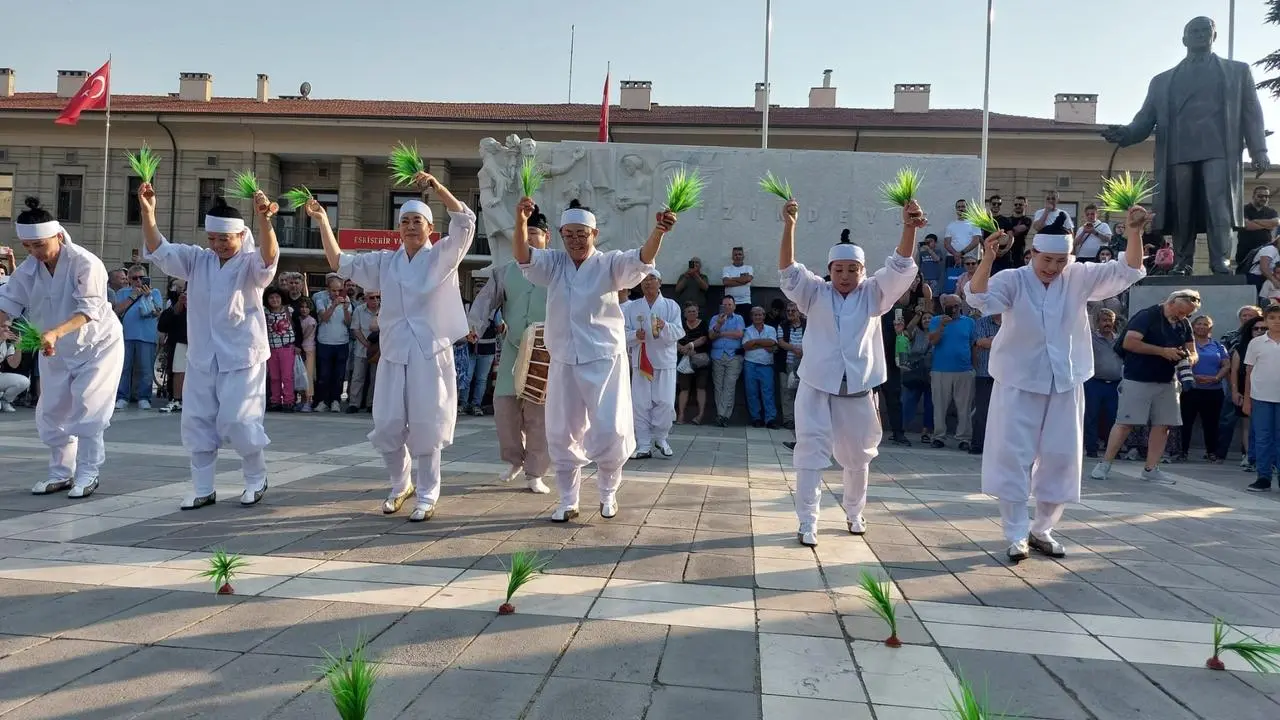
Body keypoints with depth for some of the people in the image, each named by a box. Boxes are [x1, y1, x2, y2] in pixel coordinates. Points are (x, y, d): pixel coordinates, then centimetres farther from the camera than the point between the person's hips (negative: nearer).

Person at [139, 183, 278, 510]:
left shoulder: (251, 264, -9)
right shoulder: (197, 260, 6)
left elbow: (269, 256, -31)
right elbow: (159, 251, -2)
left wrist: (264, 222, -51)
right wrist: (147, 213, -20)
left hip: (242, 358, -6)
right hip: (202, 358, 6)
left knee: (237, 420, -6)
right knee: (197, 421, 8)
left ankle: (256, 479, 17)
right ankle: (203, 489, 20)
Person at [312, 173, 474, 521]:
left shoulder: (443, 256, 1)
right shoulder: (385, 261, 13)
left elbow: (465, 222, -13)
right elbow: (341, 263, 13)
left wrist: (437, 187, -23)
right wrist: (323, 222, 6)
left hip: (430, 354, -4)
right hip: (393, 354, 4)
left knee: (426, 427, 0)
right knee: (387, 427, 7)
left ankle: (427, 497, 14)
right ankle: (401, 485, 30)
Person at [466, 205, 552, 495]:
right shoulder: (506, 272, 10)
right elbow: (487, 299, 4)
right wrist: (472, 324, -13)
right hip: (512, 351, 3)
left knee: (539, 414, -1)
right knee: (504, 405, 1)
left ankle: (535, 473, 11)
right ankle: (514, 459, 25)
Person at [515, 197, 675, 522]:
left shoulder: (610, 263, -3)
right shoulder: (553, 263, 4)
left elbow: (642, 259, -20)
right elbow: (522, 255, -14)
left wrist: (658, 232, -42)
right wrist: (521, 221, -35)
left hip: (605, 360, -3)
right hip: (564, 362, 3)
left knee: (610, 431, -5)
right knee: (562, 434, 8)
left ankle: (608, 492, 21)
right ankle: (568, 501, 24)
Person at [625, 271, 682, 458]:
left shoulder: (671, 306, 3)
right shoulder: (632, 307, 8)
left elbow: (678, 332, -5)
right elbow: (624, 332, 5)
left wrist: (664, 326, -25)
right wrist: (635, 335, -16)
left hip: (665, 361, -1)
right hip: (641, 361, 1)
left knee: (665, 402, -4)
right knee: (640, 404, 0)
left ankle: (660, 438, 19)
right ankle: (644, 446, 7)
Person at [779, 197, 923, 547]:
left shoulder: (873, 295, 1)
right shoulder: (815, 293, 0)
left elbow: (901, 269, -13)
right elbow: (789, 271, -15)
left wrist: (909, 228, -31)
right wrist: (789, 226, -31)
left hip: (858, 389, 2)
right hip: (816, 387, -2)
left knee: (858, 457, 15)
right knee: (811, 453, -4)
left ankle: (854, 513, 35)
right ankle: (807, 522, 3)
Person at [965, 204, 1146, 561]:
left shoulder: (1080, 278, 0)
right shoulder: (1012, 280, -10)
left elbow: (1128, 272, -4)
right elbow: (979, 298, -27)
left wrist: (1134, 233, -21)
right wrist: (988, 258, -45)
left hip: (1065, 385, 4)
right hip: (1019, 384, -3)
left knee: (1061, 459, 9)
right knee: (1013, 459, -3)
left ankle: (1042, 530, 25)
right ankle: (1016, 535, 8)